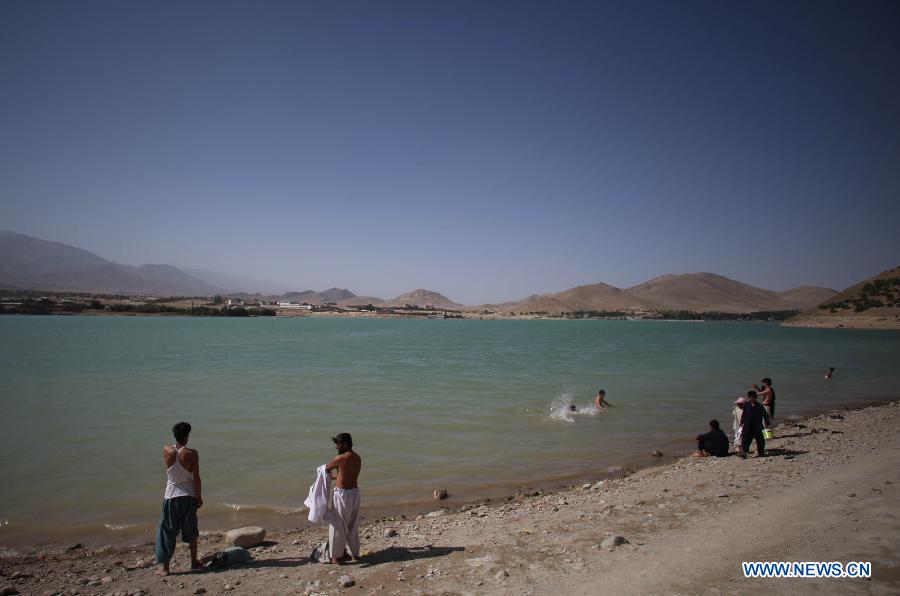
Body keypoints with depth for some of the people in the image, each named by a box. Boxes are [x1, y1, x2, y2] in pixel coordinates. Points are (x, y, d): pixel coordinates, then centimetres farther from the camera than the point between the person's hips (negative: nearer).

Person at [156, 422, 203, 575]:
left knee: (167, 532, 10)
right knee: (191, 531, 16)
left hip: (171, 497, 0)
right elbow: (196, 478, -10)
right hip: (189, 496, 0)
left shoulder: (166, 450, -8)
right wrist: (199, 497, 1)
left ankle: (165, 567, 10)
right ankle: (194, 562, 27)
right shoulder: (192, 453, -14)